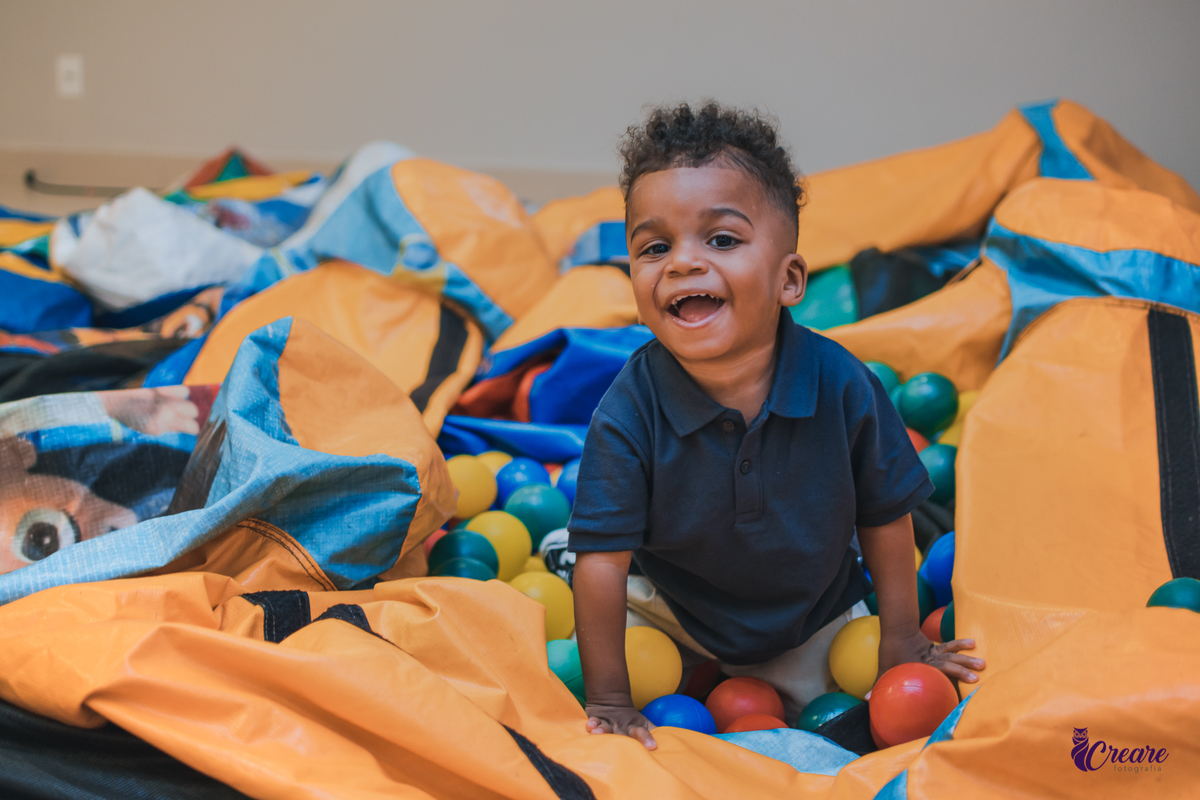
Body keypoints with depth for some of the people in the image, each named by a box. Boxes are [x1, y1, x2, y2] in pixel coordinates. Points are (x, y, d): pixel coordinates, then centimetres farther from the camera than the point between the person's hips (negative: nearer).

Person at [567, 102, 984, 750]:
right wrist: (609, 699, -21)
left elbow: (884, 514, -11)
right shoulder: (628, 415, -31)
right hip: (674, 614, -1)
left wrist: (901, 636, -3)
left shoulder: (842, 386, -27)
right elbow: (604, 561, -25)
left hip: (814, 620, 1)